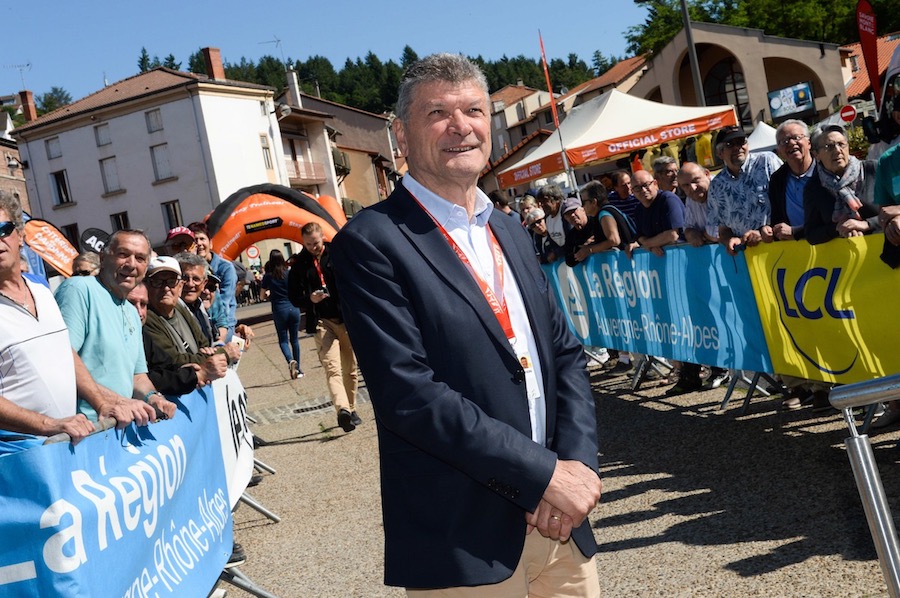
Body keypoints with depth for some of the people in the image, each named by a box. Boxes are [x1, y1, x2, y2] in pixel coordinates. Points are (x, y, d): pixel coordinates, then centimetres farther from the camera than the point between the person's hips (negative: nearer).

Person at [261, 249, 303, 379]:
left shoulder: (268, 276, -4)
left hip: (279, 310, -2)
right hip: (293, 308, 2)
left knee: (283, 340, 9)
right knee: (294, 339, 12)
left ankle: (290, 360, -19)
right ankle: (297, 369, 14)